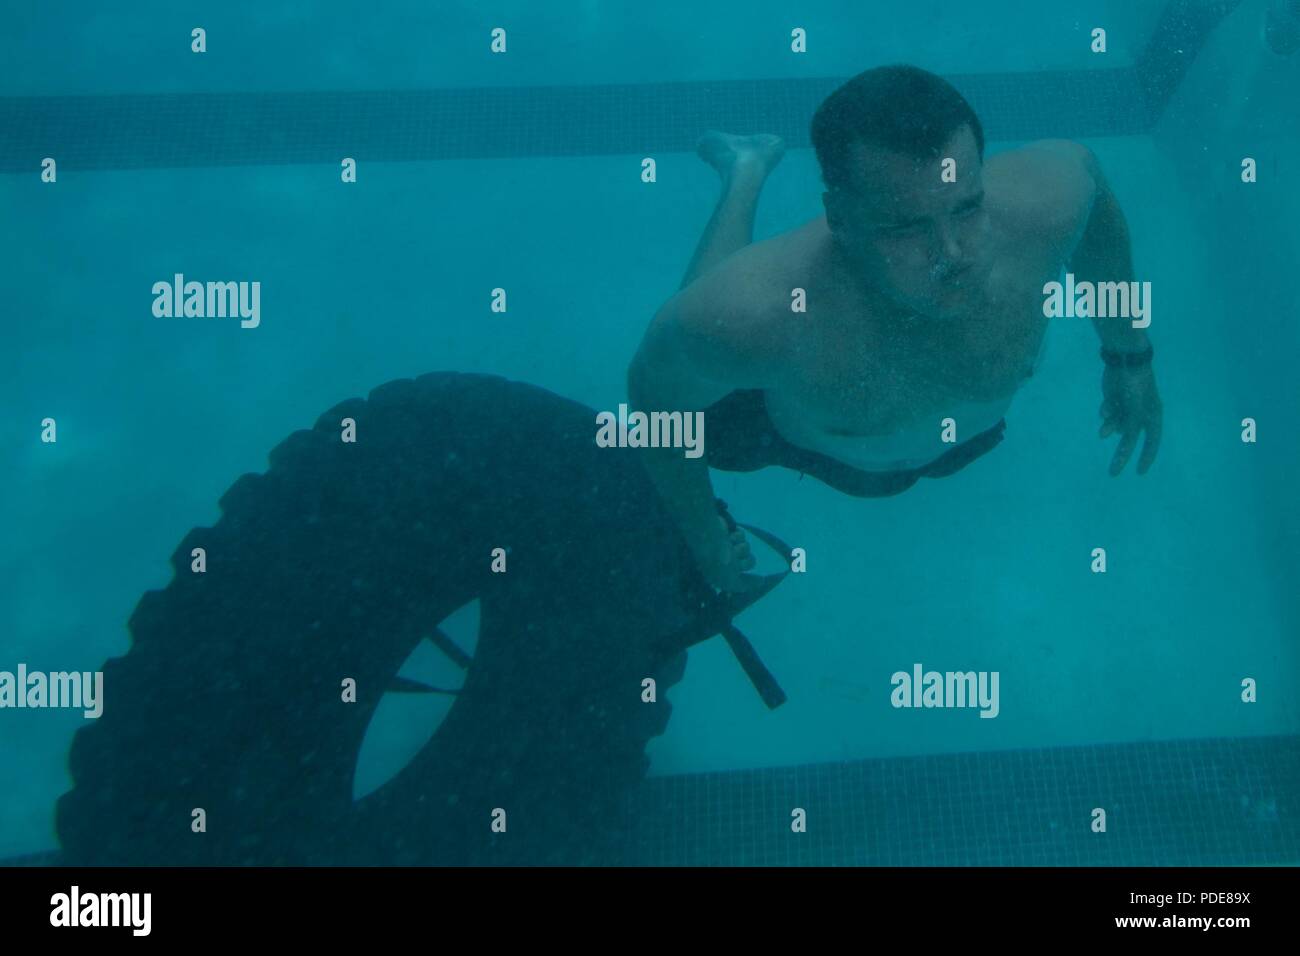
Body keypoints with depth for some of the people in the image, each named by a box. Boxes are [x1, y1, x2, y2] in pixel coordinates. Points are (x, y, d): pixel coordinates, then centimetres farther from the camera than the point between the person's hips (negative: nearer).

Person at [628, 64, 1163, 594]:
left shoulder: (1042, 203, -41)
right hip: (808, 443, -2)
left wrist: (1129, 353, -5)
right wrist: (704, 541, -14)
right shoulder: (747, 319, -50)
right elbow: (656, 396, -28)